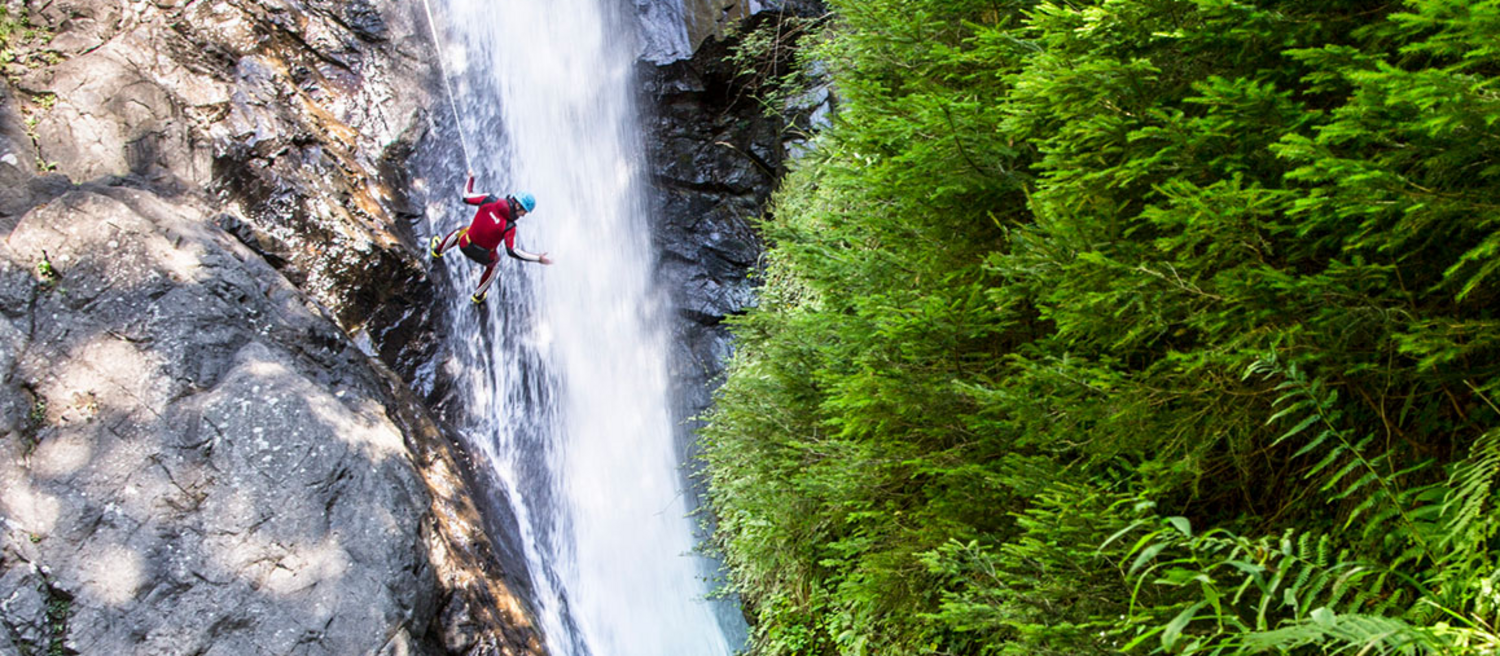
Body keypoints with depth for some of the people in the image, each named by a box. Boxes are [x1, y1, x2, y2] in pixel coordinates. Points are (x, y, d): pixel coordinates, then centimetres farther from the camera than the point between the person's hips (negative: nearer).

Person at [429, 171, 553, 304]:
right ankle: (479, 295, 54)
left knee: (460, 231, 38)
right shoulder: (509, 227, -30)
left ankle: (437, 250, 65)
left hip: (465, 246, 3)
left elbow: (466, 196, -4)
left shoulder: (489, 200, -19)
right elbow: (512, 251, -30)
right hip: (485, 257, -3)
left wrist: (470, 178, 14)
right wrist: (538, 258, -30)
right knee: (494, 263, 35)